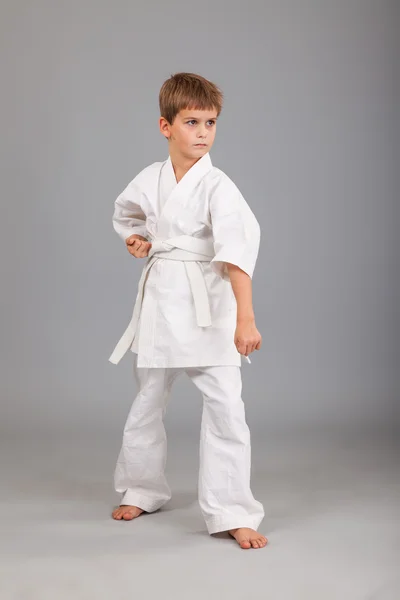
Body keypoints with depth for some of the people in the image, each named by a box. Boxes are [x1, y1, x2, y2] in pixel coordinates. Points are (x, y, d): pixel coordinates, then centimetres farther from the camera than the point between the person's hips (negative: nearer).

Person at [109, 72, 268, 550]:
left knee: (224, 404, -11)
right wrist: (135, 238, 5)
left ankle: (232, 514, 0)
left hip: (206, 304, -5)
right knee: (147, 399, 17)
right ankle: (141, 491, 38)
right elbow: (124, 212, 26)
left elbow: (237, 251, -23)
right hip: (159, 299, 5)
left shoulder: (217, 186, -12)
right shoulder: (150, 179, 3)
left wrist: (245, 317, -33)